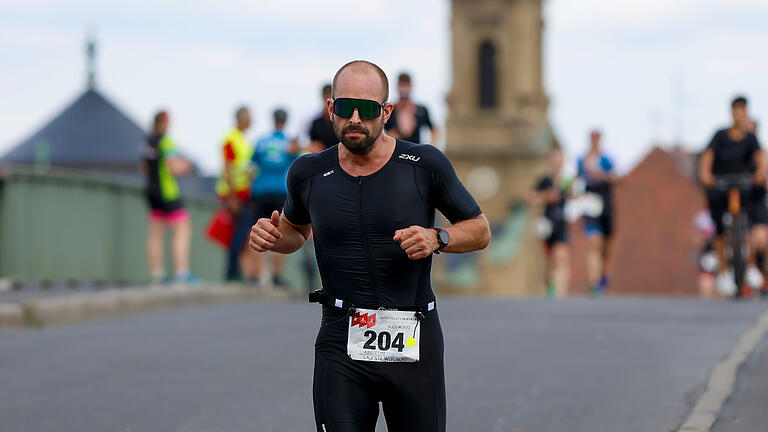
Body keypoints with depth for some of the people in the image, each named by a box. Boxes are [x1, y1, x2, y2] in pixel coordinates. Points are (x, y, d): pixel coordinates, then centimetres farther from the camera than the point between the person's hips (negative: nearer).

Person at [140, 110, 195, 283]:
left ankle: (157, 275, 9)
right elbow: (174, 169, -21)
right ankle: (182, 273, -15)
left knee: (156, 233, 9)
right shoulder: (165, 142, -15)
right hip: (167, 191, -9)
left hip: (151, 190, 9)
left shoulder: (147, 141, 10)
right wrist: (185, 166, 0)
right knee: (182, 231, -7)